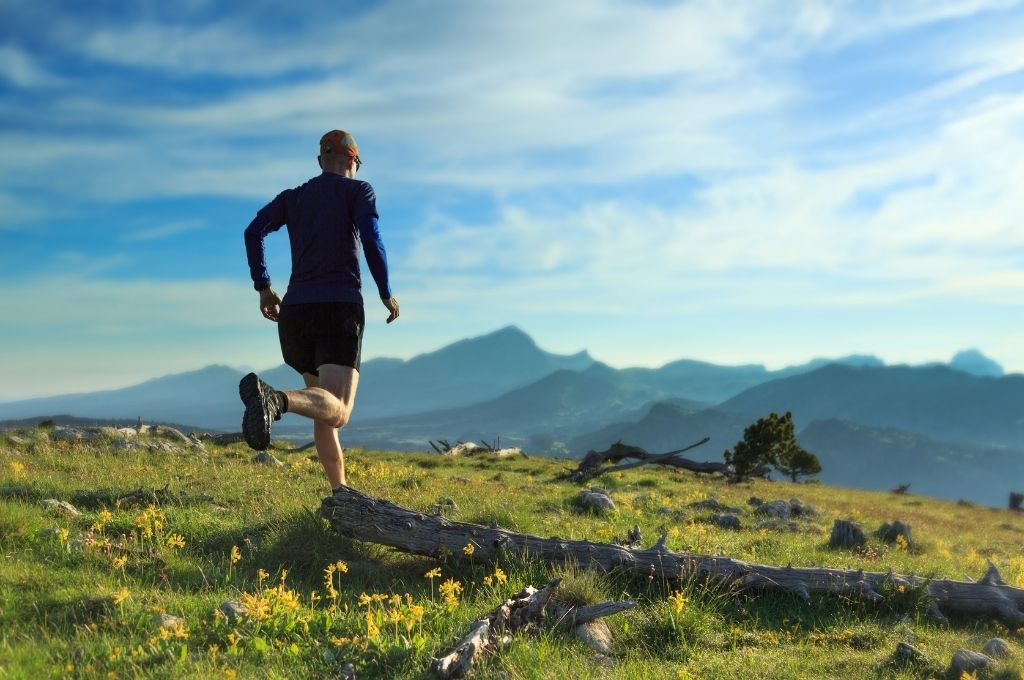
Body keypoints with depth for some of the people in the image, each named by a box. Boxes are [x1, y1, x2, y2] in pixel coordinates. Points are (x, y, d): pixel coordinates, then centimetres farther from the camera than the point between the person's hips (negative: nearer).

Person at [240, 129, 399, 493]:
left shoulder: (292, 197, 19)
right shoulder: (358, 190, 8)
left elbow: (253, 231, 2)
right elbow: (371, 240, -9)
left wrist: (263, 287, 9)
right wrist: (387, 293, 2)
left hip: (295, 311, 6)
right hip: (340, 309, -5)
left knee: (324, 408, 21)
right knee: (336, 412, -18)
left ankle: (340, 491, 20)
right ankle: (276, 399, -48)